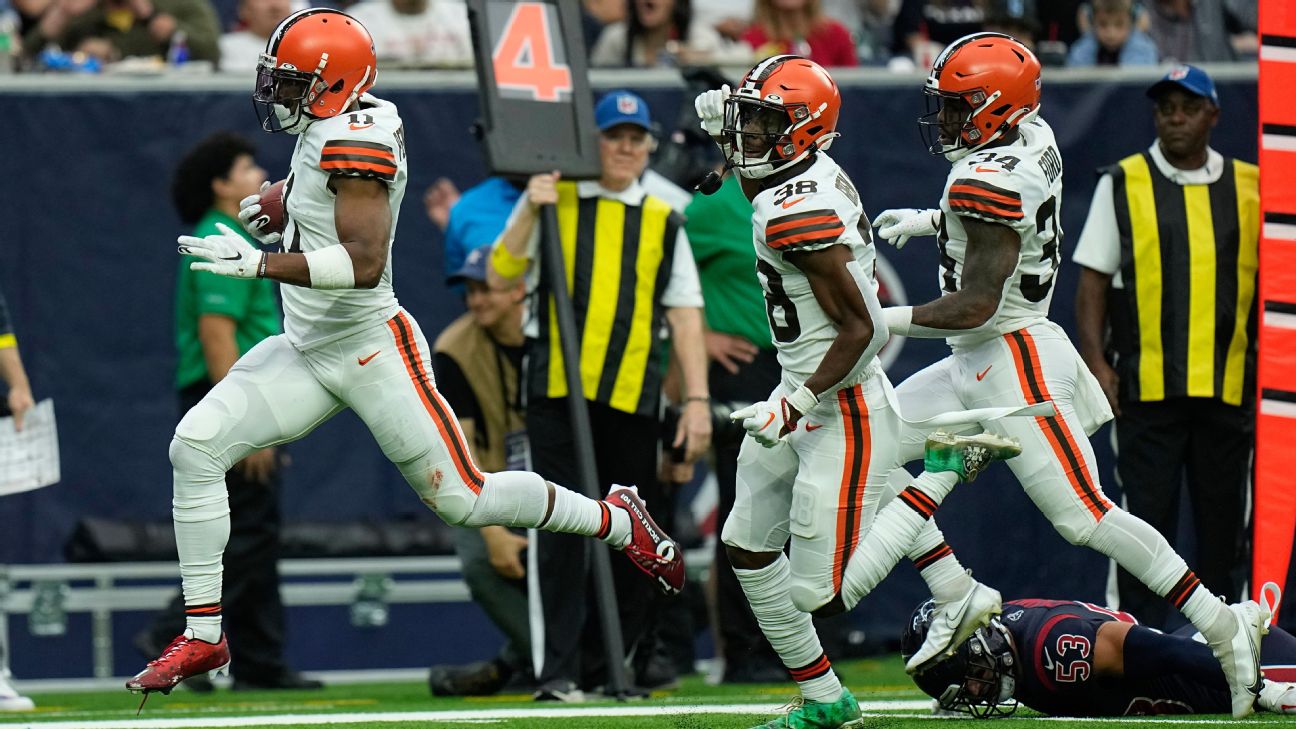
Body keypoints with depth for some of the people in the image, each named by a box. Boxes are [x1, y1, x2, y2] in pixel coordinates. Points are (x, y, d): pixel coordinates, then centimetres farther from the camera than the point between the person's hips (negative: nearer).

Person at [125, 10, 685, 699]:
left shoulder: (354, 140, -23)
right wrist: (267, 208, 20)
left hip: (372, 350, -9)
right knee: (195, 448, -6)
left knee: (462, 498, 1)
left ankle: (618, 519, 25)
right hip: (305, 351, 9)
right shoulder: (323, 129, 4)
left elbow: (364, 263, -33)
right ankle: (203, 637, 0)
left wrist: (258, 262, -35)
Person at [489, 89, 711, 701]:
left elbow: (684, 313, 9)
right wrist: (530, 211, -12)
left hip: (633, 399, 3)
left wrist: (696, 398, 1)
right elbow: (499, 277, 0)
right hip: (557, 393, -3)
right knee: (560, 529, -8)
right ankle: (556, 670, -8)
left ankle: (603, 667, 15)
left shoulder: (663, 222, 14)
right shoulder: (553, 202, 8)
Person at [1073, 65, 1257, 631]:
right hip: (1146, 386, -2)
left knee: (1224, 521, 6)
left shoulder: (1250, 186, 10)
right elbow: (1093, 279, 4)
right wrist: (1095, 361, -7)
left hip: (1228, 387, 2)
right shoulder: (1121, 185, 5)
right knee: (1146, 515, -4)